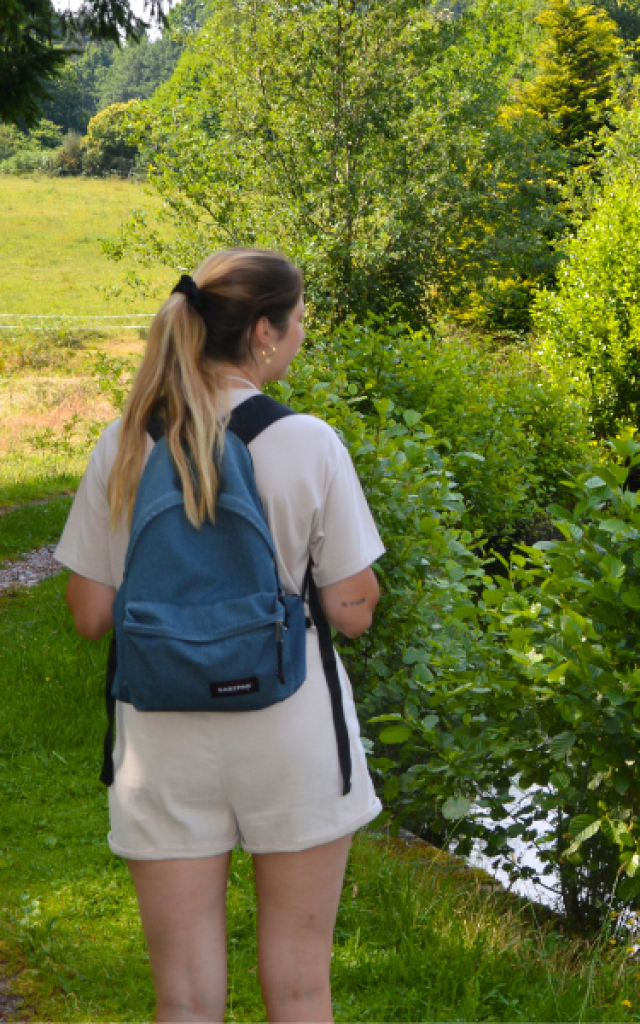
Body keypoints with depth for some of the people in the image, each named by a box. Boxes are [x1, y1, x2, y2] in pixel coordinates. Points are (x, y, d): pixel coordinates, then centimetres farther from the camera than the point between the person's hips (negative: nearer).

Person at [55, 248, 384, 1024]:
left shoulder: (124, 446, -4)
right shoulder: (309, 445, -12)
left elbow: (90, 616, -1)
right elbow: (352, 612, -8)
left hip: (165, 740, 2)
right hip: (288, 733, -2)